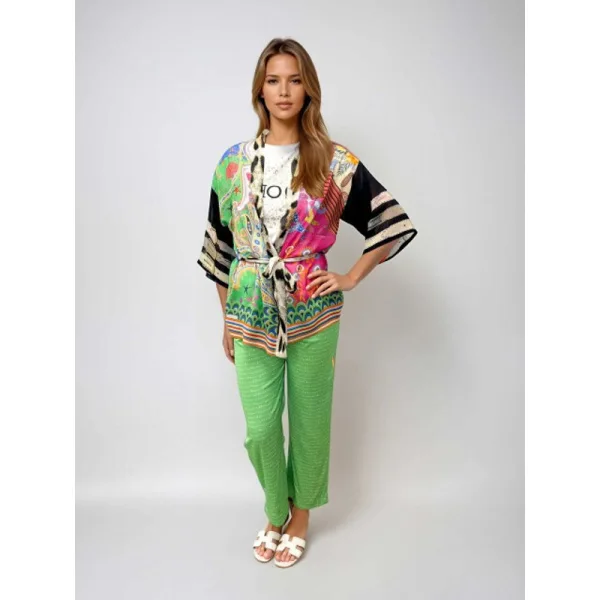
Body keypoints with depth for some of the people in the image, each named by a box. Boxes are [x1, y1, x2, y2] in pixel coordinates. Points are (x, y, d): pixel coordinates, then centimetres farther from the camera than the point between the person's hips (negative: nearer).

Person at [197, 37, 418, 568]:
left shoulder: (334, 162, -3)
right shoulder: (234, 162, 4)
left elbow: (394, 224, 1)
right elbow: (221, 246, 10)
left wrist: (350, 278, -4)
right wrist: (226, 318, 12)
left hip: (312, 312, -1)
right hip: (251, 314, 2)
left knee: (308, 421, 10)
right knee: (260, 426, 6)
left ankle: (300, 515, 36)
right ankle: (275, 512, 34)